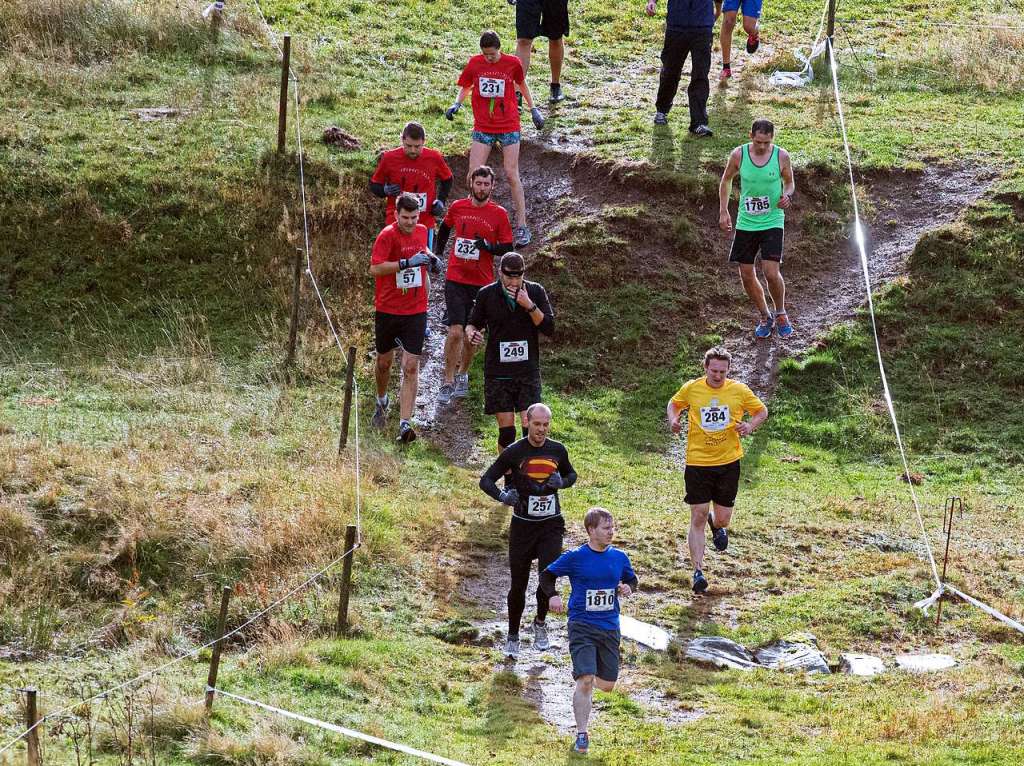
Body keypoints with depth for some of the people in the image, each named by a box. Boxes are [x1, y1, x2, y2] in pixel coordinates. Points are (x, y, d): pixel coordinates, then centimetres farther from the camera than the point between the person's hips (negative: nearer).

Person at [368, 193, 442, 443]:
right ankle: (382, 402, 46)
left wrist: (431, 258, 8)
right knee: (384, 361, 16)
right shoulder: (387, 235, -14)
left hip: (415, 311, 2)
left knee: (411, 366, -9)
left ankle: (405, 423, -14)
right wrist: (407, 263, -30)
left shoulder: (421, 231, 4)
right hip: (387, 309, -2)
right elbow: (374, 268, -24)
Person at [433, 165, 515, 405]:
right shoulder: (457, 207, 2)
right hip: (456, 279, 0)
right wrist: (436, 253, 22)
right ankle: (448, 382, -2)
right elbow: (445, 229, 23)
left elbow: (507, 249, 0)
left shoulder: (499, 214, -2)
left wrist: (488, 246, -18)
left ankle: (462, 374, 32)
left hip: (482, 283, 0)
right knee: (455, 332, -11)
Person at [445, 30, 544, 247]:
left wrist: (533, 109, 17)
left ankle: (522, 227, 1)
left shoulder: (512, 64, -5)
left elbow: (522, 84, 13)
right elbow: (465, 87, 13)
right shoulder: (475, 64, -2)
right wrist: (457, 104, -5)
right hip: (482, 128, 2)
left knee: (512, 174, -4)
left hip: (509, 127, -2)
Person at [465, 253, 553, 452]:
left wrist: (530, 306, -18)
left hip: (528, 370, 0)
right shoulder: (487, 294, 1)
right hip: (497, 373, 0)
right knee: (506, 429, -2)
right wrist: (471, 333, -12)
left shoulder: (536, 292, 1)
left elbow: (549, 328, -4)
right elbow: (473, 323, 12)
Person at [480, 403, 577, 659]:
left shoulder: (557, 450, 2)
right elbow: (486, 480, -3)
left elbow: (571, 474, 20)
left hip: (551, 525, 1)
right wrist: (502, 496, -23)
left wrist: (561, 482, -4)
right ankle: (513, 636, 22)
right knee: (518, 585, 4)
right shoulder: (514, 452, -7)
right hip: (522, 526, -1)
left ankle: (540, 623, 10)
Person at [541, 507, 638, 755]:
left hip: (610, 628, 4)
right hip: (582, 626, -4)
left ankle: (582, 674, 45)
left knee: (607, 685, 9)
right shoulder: (575, 557, -7)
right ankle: (581, 735, -6)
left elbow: (632, 579, 21)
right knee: (585, 681, -16)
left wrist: (628, 588, -3)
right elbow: (546, 575, 3)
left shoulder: (619, 557, 4)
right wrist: (553, 596, -16)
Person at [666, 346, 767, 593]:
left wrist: (750, 425, -9)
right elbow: (674, 404, 17)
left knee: (722, 520, 6)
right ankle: (698, 572, -1)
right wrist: (673, 420, -4)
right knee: (698, 517, -7)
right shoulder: (691, 389, -2)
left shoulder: (739, 391, -2)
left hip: (728, 462, 1)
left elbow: (761, 410, 11)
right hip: (697, 462, -1)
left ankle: (717, 524, 46)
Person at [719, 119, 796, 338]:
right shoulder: (739, 155, -6)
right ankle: (765, 317, 25)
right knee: (747, 275, 5)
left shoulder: (781, 156, -8)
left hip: (772, 222, -2)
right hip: (746, 223, 2)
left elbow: (789, 182, 9)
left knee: (772, 273, -13)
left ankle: (781, 314, 12)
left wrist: (787, 195, -14)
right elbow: (726, 180, 10)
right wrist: (723, 211, 4)